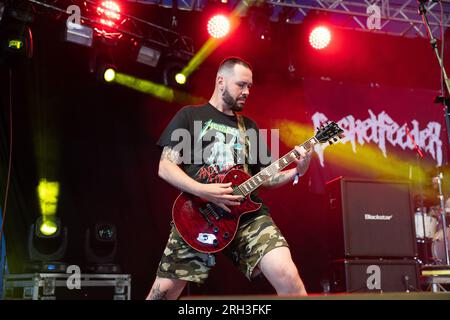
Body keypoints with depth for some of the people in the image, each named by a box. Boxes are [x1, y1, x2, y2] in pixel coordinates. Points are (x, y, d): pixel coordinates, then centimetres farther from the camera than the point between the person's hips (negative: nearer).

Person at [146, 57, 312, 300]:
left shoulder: (249, 126, 21)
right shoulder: (189, 116, 7)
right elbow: (165, 167, -1)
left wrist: (296, 172, 1)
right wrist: (202, 191, -16)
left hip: (247, 214, 3)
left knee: (288, 278, -19)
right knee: (164, 291, 1)